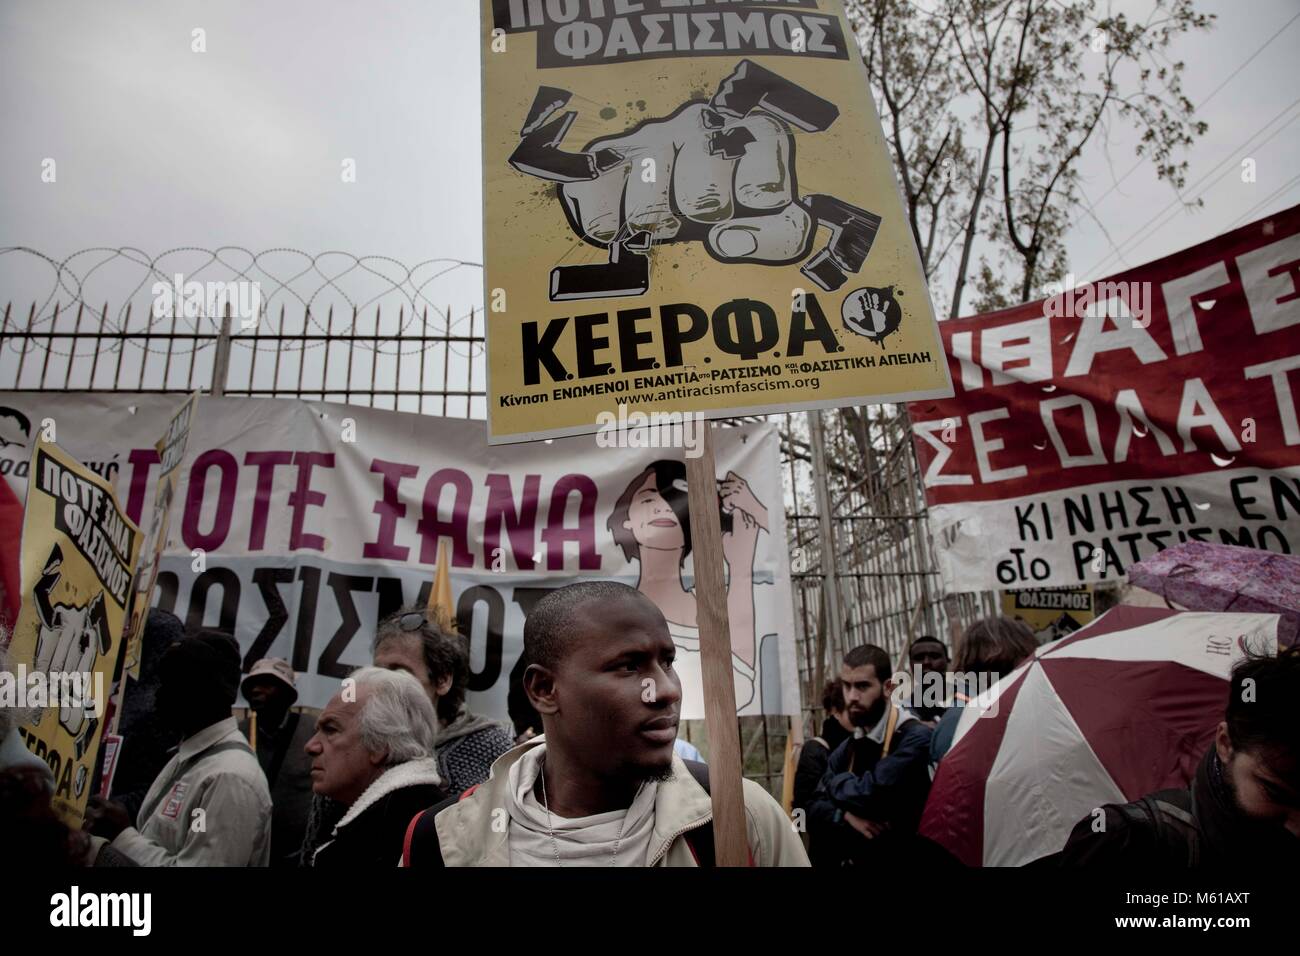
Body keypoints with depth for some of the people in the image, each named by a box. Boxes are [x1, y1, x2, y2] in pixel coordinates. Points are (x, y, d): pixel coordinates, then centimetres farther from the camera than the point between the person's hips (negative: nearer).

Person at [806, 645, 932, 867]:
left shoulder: (915, 738, -15)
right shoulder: (844, 751, 7)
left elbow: (871, 793, -23)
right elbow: (814, 810, 5)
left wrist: (837, 782, -5)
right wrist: (846, 816, -13)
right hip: (844, 859, 4)